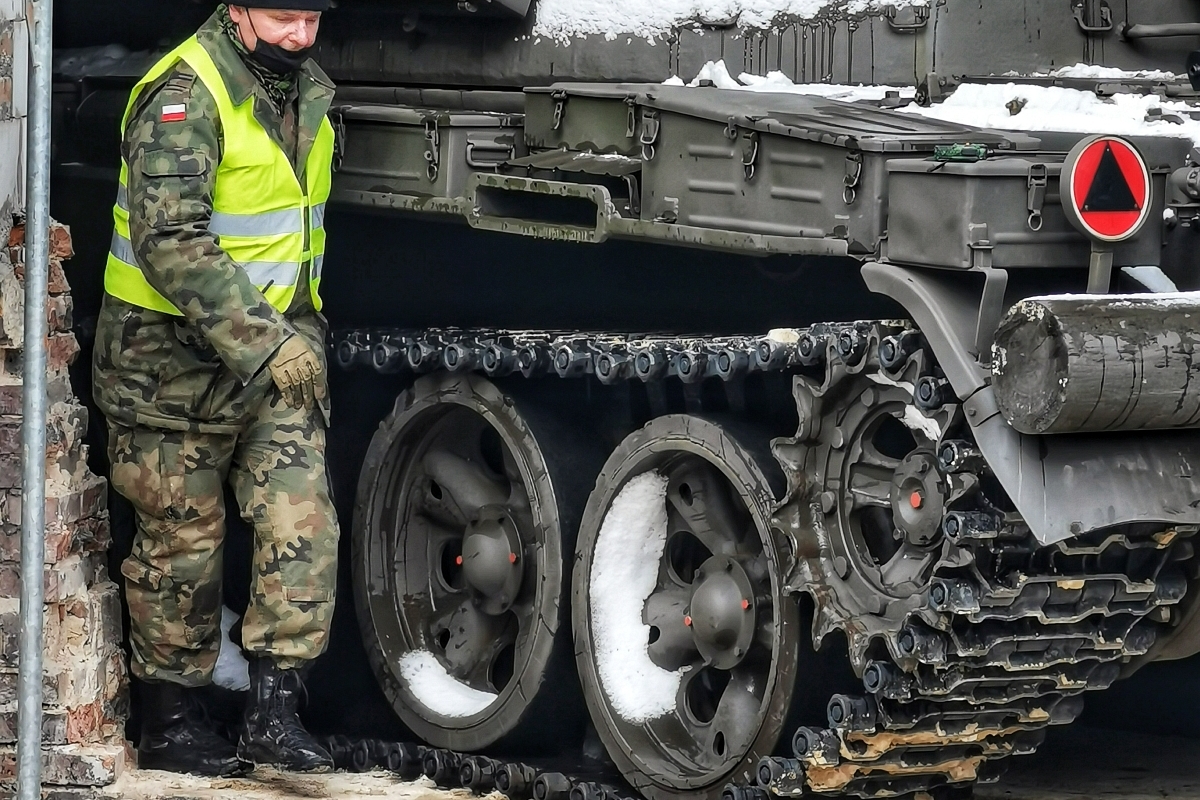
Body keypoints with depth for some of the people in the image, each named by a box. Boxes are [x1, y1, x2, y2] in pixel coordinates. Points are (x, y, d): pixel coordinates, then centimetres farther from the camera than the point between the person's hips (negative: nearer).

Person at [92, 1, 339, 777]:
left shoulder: (308, 88, 7)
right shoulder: (184, 98, -20)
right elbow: (171, 244, -29)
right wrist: (262, 347, -30)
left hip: (281, 348, 7)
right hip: (176, 357, -7)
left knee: (302, 523, -5)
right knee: (182, 542, 3)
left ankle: (274, 712, -1)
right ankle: (171, 723, 16)